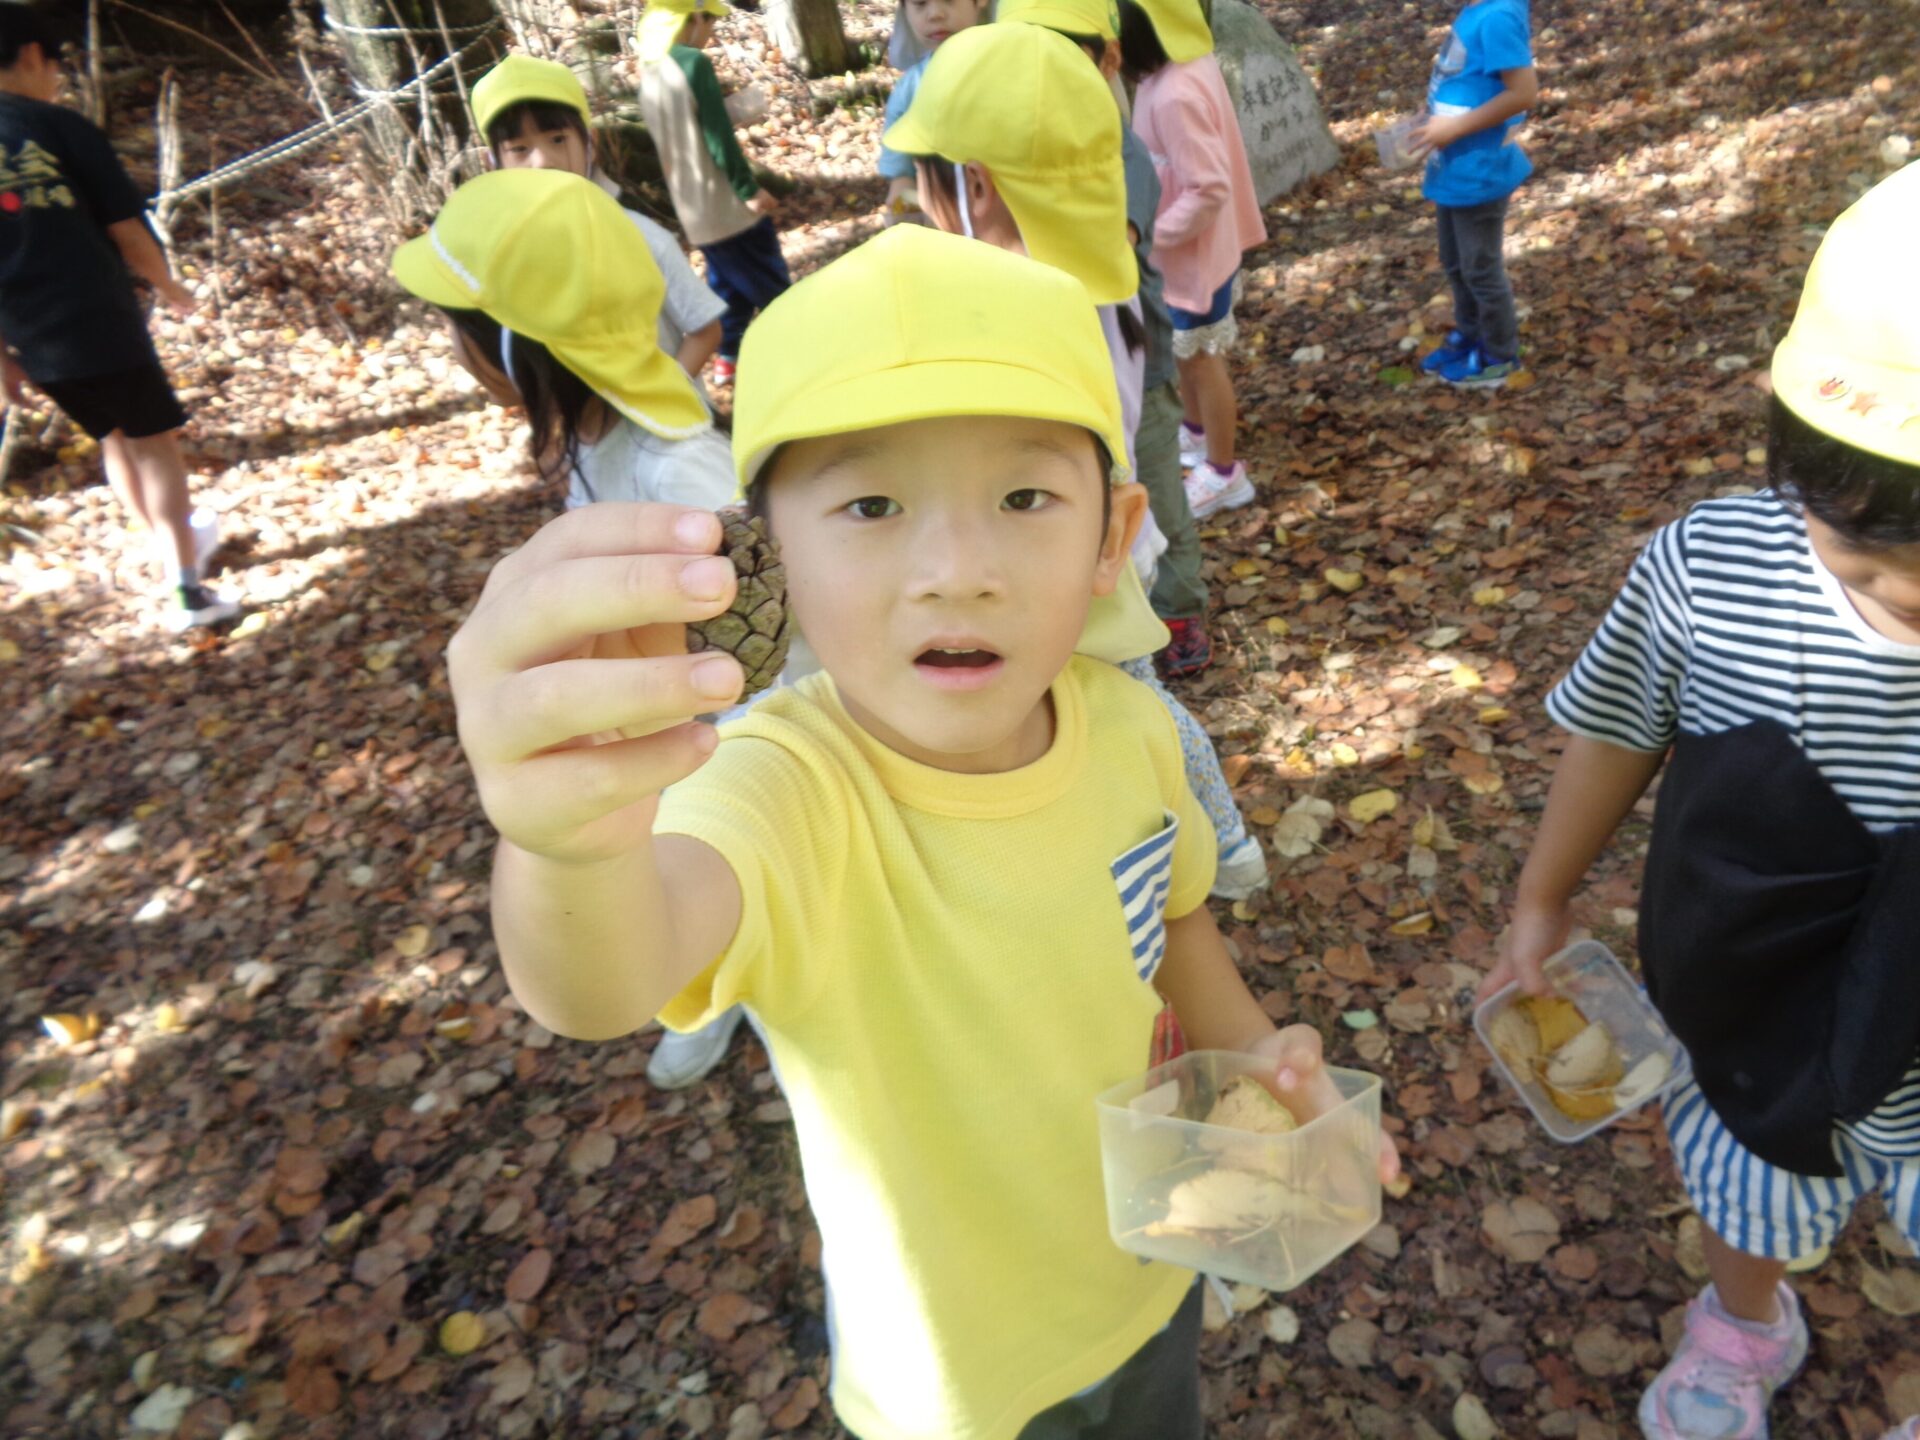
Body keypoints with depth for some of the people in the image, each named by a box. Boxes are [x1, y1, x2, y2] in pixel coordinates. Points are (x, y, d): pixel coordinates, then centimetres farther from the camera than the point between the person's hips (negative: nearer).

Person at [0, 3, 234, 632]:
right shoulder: (61, 127, -6)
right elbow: (126, 230, -7)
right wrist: (168, 286, 13)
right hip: (101, 322, -5)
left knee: (113, 439, 22)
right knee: (154, 442, 3)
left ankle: (177, 543, 37)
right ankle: (187, 589, -4)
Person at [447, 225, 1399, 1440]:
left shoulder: (1127, 720, -19)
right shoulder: (789, 787, -35)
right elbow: (611, 983, -56)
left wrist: (1257, 1049, -14)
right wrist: (577, 843, -76)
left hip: (1151, 1273, 4)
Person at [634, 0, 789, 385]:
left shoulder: (649, 76, 9)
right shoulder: (694, 63, -15)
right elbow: (719, 137, -18)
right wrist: (750, 189, -12)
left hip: (693, 210, 8)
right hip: (727, 203, -8)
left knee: (730, 285, 22)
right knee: (774, 287, 5)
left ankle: (728, 359, 27)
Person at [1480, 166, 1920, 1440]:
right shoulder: (1706, 570, -27)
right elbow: (1617, 730, -8)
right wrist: (1543, 901, 4)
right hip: (1752, 1029, 2)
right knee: (1744, 1208, 31)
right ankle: (1744, 1330, 64)